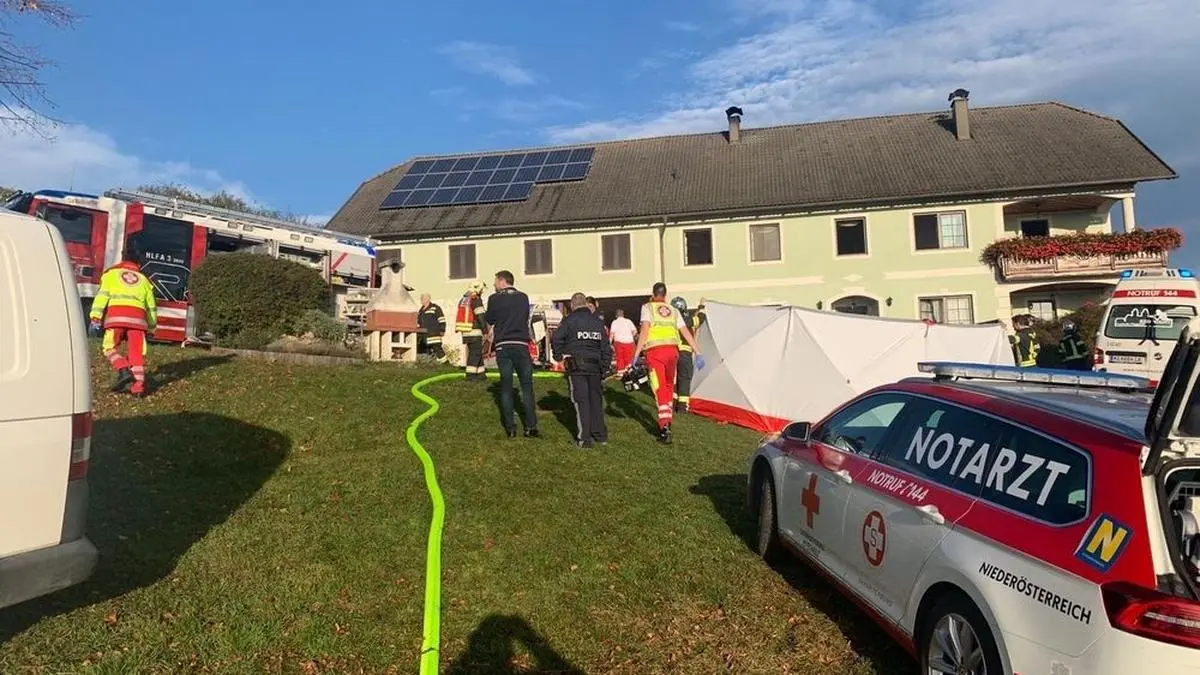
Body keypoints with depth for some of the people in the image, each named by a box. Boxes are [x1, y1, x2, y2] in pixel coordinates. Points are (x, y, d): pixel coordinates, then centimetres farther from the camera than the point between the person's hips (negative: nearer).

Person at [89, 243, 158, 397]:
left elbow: (102, 296, 5)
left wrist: (95, 318, -1)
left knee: (110, 348, 7)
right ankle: (138, 386, -6)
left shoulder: (112, 274, 19)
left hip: (116, 316, -2)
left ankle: (123, 370, -17)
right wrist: (152, 327, 36)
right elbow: (151, 306, 28)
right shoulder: (143, 279, 27)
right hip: (137, 318, 2)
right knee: (137, 353, 1)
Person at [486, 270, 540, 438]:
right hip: (521, 344, 1)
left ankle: (510, 428, 5)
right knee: (527, 386, 5)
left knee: (506, 387, 5)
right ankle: (531, 427, 0)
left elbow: (489, 322, 9)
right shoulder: (523, 297, 6)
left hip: (502, 346, -1)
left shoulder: (494, 298, -1)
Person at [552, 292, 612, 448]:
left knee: (580, 401, -1)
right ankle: (600, 435, 19)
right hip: (595, 366, 4)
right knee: (596, 400, 14)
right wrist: (605, 367, 16)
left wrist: (558, 356, -1)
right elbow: (606, 347, 12)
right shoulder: (598, 321, 13)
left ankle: (584, 439, 0)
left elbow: (556, 338, -15)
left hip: (576, 366, -4)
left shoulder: (569, 320, -2)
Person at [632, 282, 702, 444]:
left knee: (660, 390, -4)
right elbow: (686, 333, 10)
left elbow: (644, 330, -9)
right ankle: (666, 421, 33)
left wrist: (636, 354, -11)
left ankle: (665, 427, -13)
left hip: (655, 352, -4)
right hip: (672, 350, 4)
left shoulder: (647, 307, 5)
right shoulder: (674, 311, 17)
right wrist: (698, 353, 10)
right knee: (669, 387, 22)